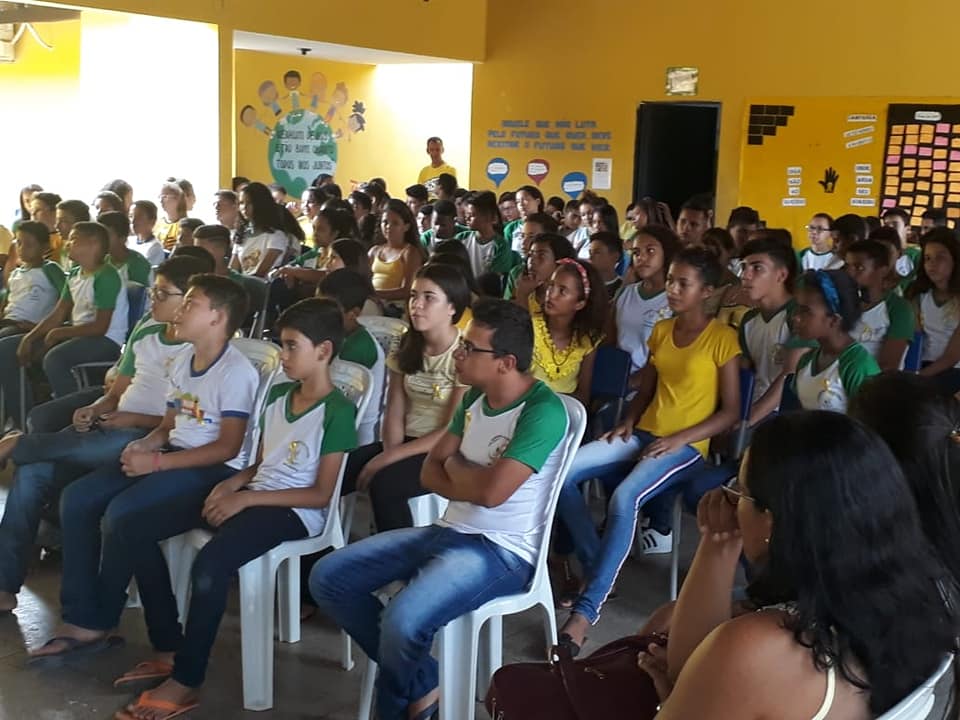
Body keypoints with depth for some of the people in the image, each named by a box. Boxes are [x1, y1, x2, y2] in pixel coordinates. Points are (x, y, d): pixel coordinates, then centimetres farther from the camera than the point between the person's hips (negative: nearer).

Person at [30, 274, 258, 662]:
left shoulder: (236, 371, -15)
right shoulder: (183, 360, 14)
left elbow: (227, 447, -19)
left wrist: (156, 462, -21)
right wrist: (146, 443, -5)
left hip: (215, 470, -9)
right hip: (174, 456, 9)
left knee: (122, 516, -27)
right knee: (76, 499, -5)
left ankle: (97, 623, -4)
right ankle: (81, 618, -3)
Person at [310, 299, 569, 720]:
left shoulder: (543, 412, -19)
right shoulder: (476, 397, 7)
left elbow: (491, 491, -26)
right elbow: (431, 472, 8)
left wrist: (455, 466, -5)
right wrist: (473, 481, -12)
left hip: (502, 550, -9)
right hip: (449, 531, 9)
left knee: (402, 621, -32)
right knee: (328, 577, 1)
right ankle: (422, 683, 6)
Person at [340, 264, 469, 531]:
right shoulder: (406, 347, 7)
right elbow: (394, 412, 5)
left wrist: (389, 458, -18)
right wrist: (389, 452, -16)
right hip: (407, 442, 6)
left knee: (384, 483, -32)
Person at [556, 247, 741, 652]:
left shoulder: (722, 338, -5)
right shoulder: (660, 331, 13)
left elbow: (731, 413, -7)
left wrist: (679, 438, -16)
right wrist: (628, 421, -1)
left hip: (686, 446, -6)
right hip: (643, 435, 7)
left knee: (624, 499, -35)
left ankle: (586, 610, -31)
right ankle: (594, 567, -7)